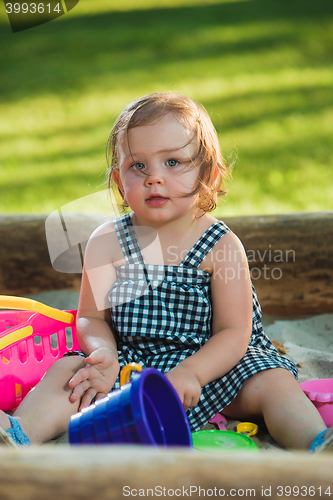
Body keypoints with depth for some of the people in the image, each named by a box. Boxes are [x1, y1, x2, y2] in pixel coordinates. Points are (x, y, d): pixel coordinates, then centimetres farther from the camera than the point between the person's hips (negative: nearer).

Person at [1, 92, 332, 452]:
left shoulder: (221, 246, -9)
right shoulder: (107, 243, -2)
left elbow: (234, 332, -11)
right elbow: (92, 317, 2)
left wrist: (190, 372, -28)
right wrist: (104, 353, -21)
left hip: (210, 365, -1)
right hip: (133, 363, 2)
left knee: (272, 382, -23)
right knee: (69, 371, -18)